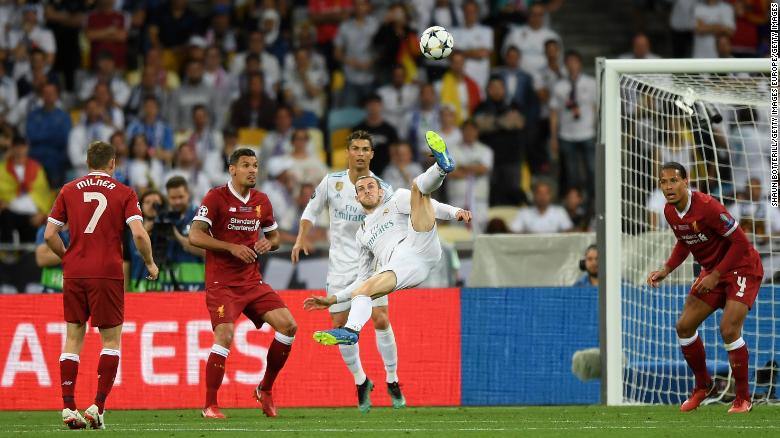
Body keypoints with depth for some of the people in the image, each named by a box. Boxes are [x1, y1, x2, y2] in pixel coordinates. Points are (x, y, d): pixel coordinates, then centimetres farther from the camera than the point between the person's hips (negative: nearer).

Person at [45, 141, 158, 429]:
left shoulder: (69, 191, 9)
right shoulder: (123, 193, 2)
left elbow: (50, 235, 6)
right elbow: (139, 233, -9)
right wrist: (150, 264, 6)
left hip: (74, 275, 3)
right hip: (107, 274, -3)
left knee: (73, 338, 10)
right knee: (111, 340, 6)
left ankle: (68, 408, 1)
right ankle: (98, 407, -6)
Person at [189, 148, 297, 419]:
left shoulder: (262, 201, 10)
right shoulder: (216, 198, -8)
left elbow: (274, 237, 22)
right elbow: (195, 236, -15)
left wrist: (268, 244, -2)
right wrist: (232, 247, -22)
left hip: (252, 282, 6)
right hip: (221, 283, -6)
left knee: (288, 325, -5)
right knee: (225, 336, -22)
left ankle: (265, 390, 12)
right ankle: (209, 406, -10)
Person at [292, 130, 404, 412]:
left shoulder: (383, 190, -5)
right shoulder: (332, 182, -1)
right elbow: (312, 210, 12)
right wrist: (302, 238, -1)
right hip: (340, 265, 2)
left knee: (381, 320, -15)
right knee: (340, 326, 0)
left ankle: (392, 381, 1)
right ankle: (361, 382, 20)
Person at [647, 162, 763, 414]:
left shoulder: (707, 206, -28)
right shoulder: (670, 212, -3)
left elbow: (740, 242, -24)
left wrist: (716, 276, -23)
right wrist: (666, 270, 1)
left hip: (742, 268, -8)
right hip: (713, 271, 8)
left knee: (729, 329, -21)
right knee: (685, 326, 3)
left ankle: (743, 398, -8)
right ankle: (703, 386, 23)